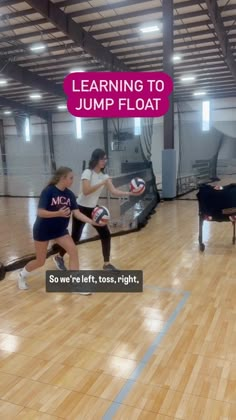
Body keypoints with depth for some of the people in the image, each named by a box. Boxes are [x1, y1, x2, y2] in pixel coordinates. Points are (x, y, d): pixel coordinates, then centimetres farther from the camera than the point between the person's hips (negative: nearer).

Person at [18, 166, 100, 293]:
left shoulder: (70, 194, -5)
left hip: (60, 230, 5)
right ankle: (22, 275, 36)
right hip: (43, 230, -5)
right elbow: (40, 213, -26)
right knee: (40, 261, 6)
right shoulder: (48, 191, -21)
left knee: (73, 251, -11)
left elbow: (77, 213, -9)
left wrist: (93, 222, -23)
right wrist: (58, 213, -40)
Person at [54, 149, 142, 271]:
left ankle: (107, 264, 12)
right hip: (81, 209, -6)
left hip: (94, 209, 7)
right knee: (75, 238, 1)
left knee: (106, 235, 0)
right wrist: (102, 183, -31)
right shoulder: (87, 173, -18)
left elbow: (114, 191, -6)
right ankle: (59, 257, 27)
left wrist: (130, 193, -18)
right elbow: (86, 191, -31)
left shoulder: (104, 176, 2)